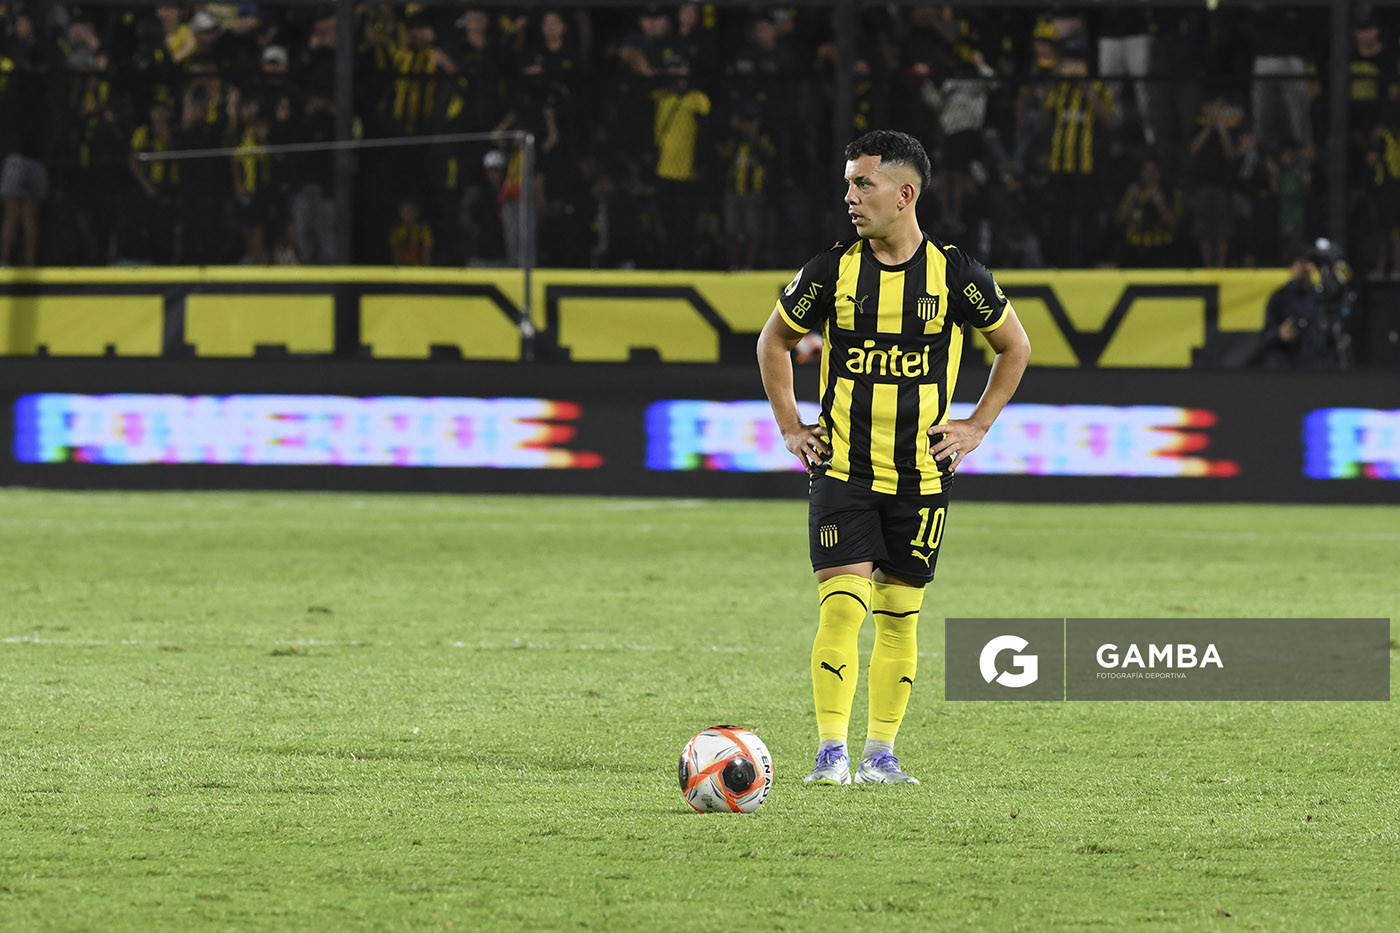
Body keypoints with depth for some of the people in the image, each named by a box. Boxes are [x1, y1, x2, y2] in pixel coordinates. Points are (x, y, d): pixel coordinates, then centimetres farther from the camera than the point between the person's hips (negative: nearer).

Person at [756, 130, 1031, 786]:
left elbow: (1014, 347, 12)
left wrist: (976, 428, 5)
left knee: (899, 616, 6)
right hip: (842, 468, -1)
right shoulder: (831, 271, -2)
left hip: (922, 477, 1)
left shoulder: (956, 275, -4)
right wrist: (791, 427, 7)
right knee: (841, 607, -12)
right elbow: (774, 341, 15)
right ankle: (831, 753, -9)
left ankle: (880, 755, 16)